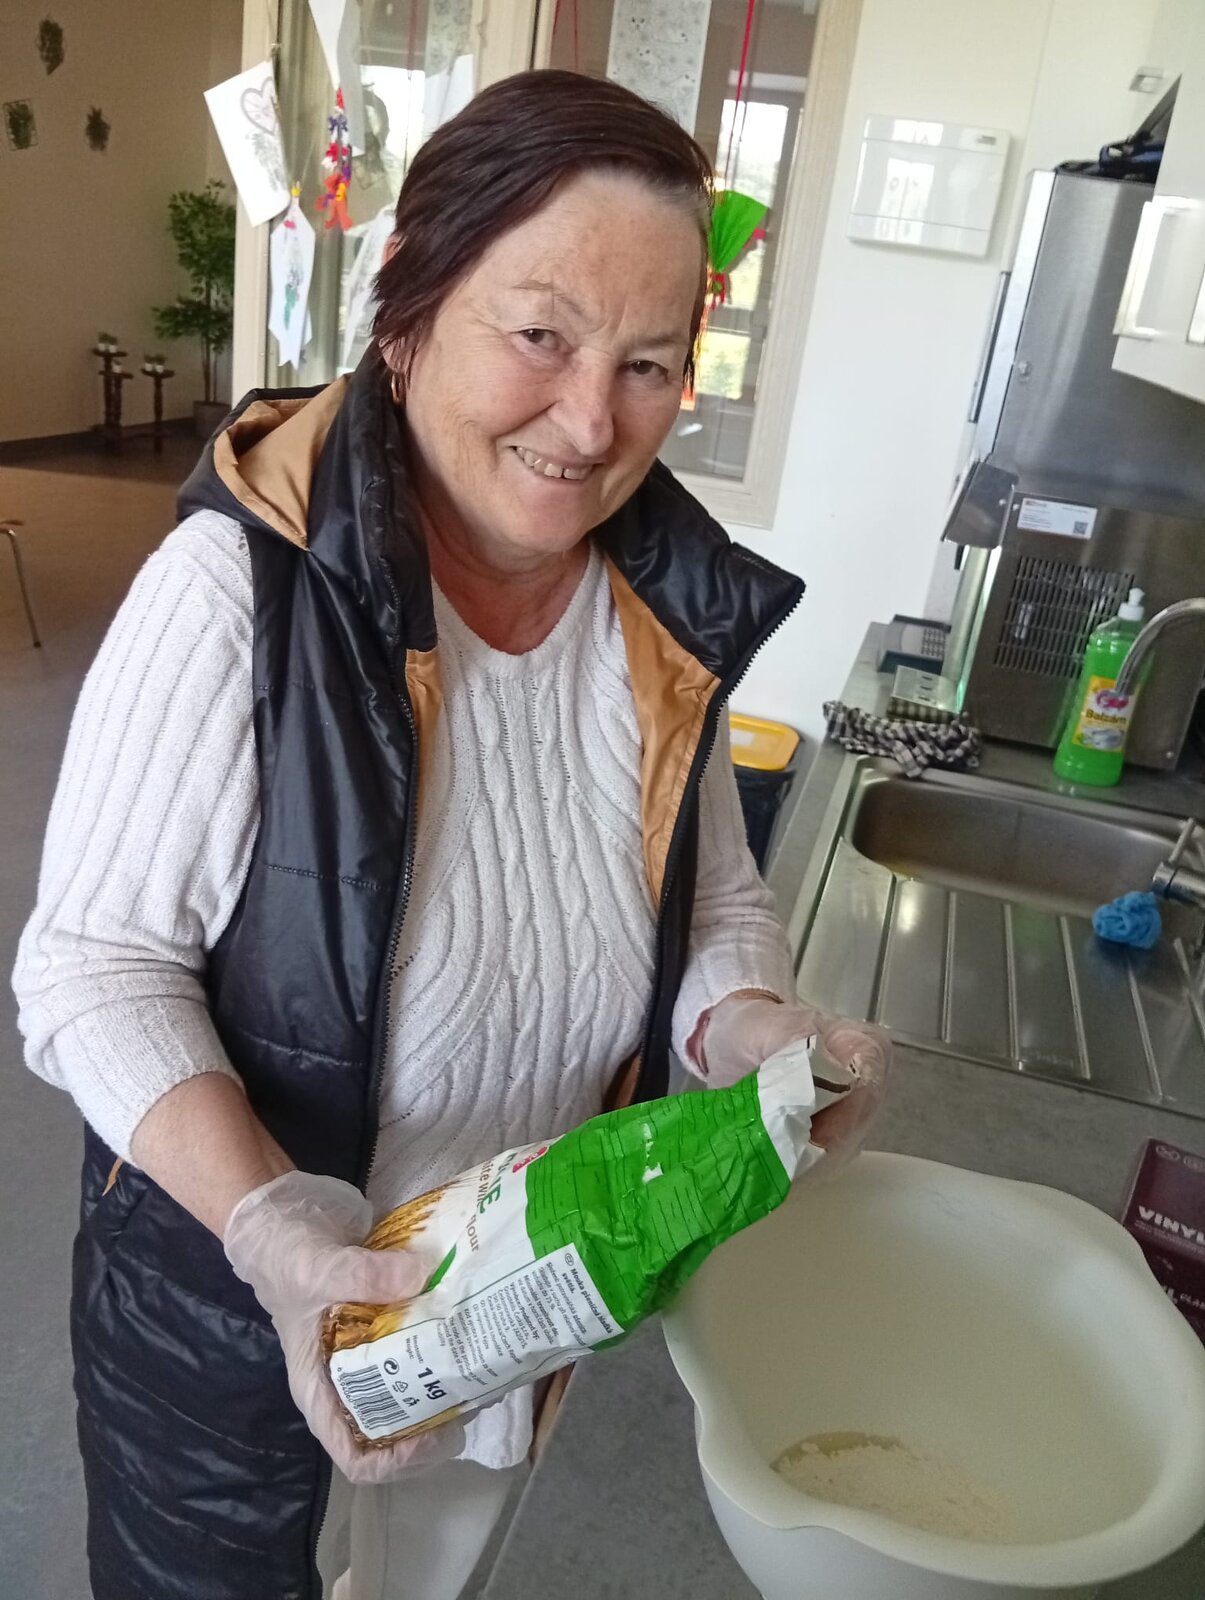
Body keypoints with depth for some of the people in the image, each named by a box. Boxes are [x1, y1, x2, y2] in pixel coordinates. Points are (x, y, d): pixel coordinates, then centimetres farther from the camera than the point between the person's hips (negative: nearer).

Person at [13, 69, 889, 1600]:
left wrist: (746, 1025, -20)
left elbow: (715, 895, 0)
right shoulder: (242, 594, -26)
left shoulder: (672, 612, -10)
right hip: (228, 1301, -4)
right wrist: (276, 1230, -33)